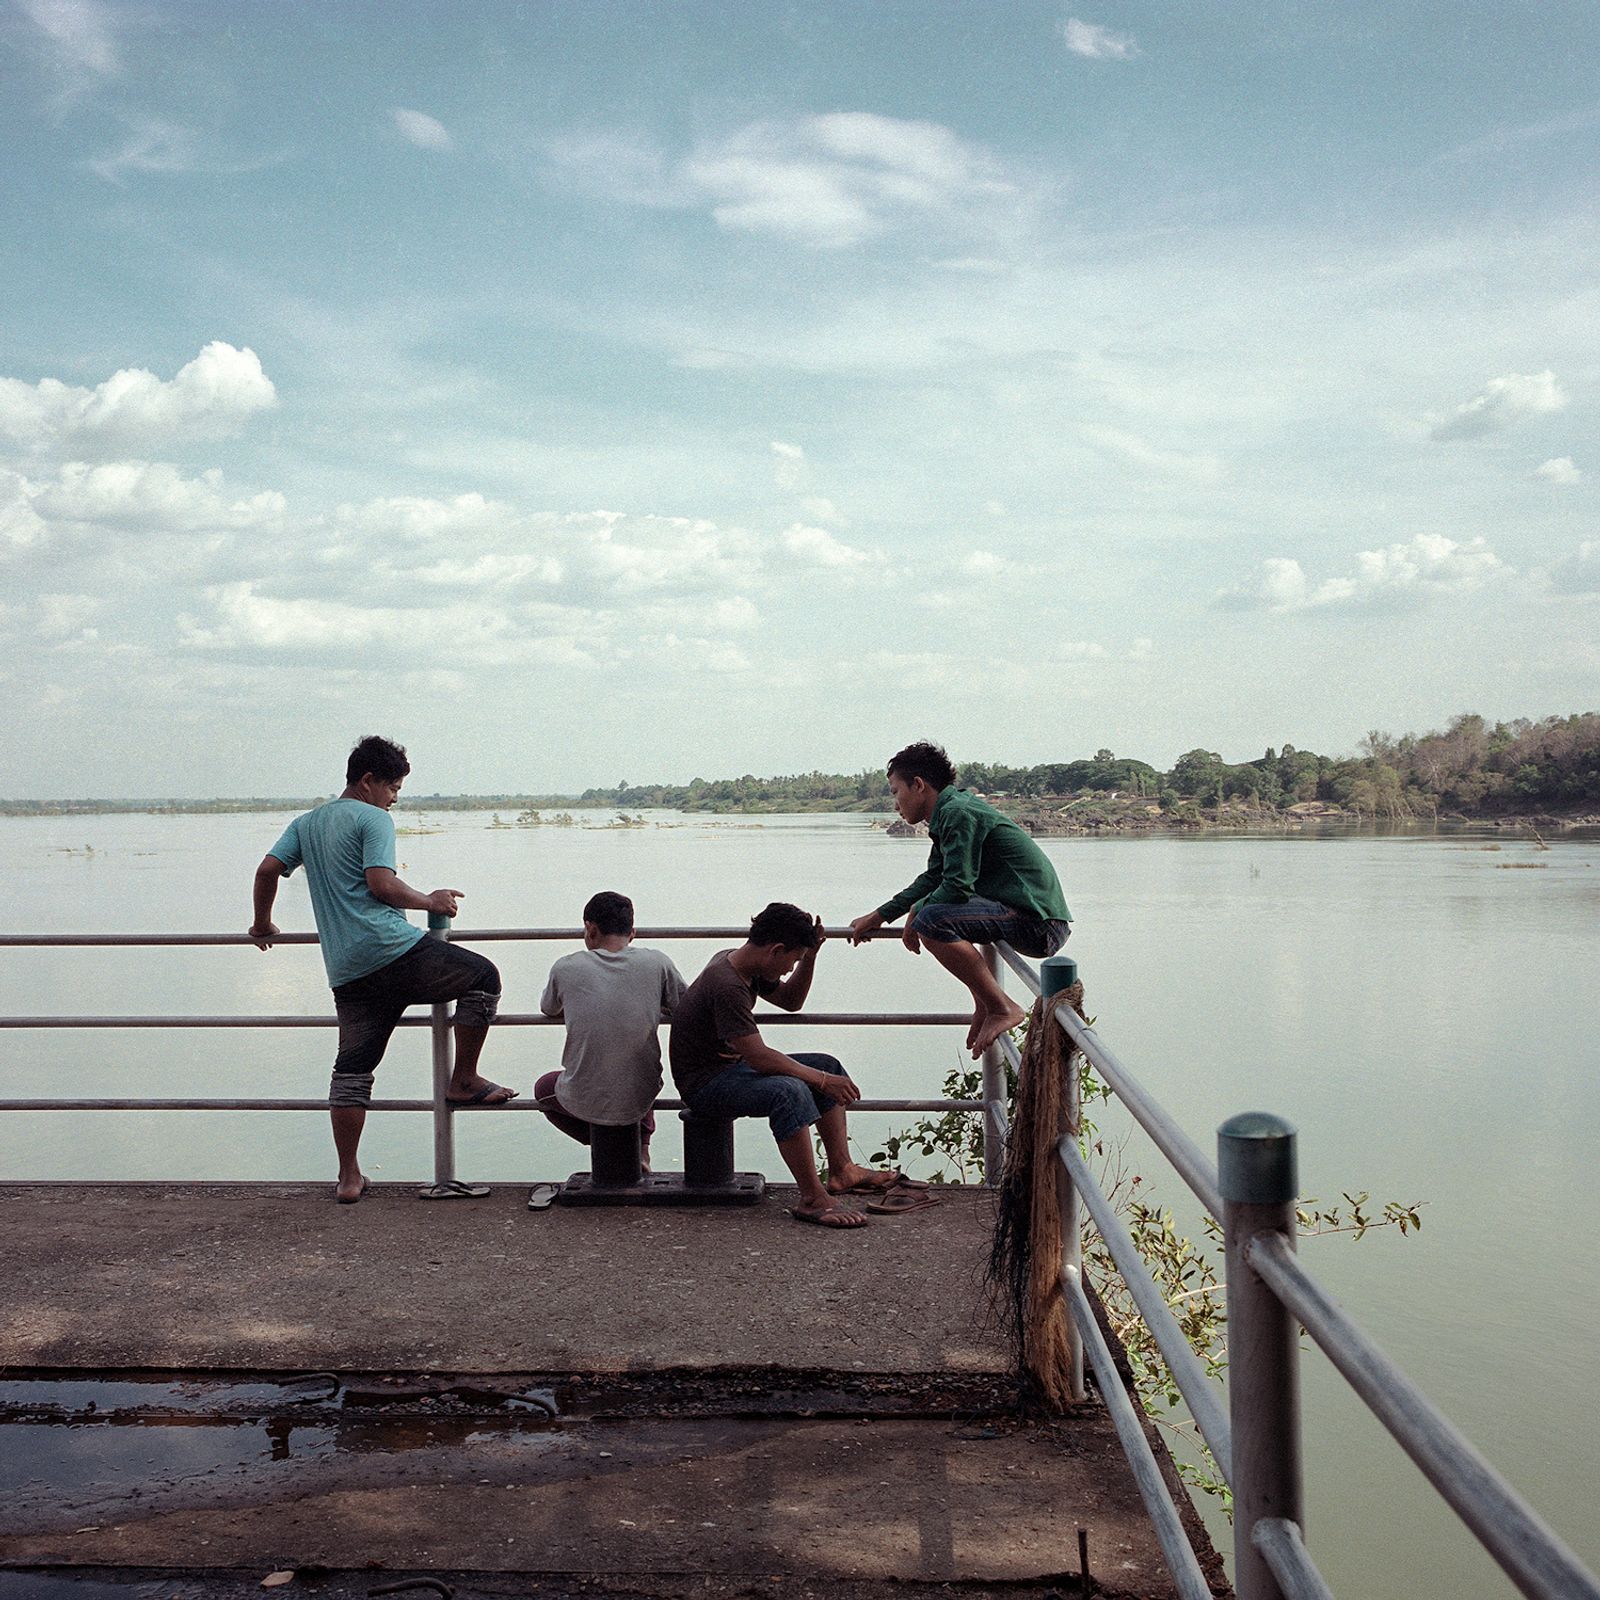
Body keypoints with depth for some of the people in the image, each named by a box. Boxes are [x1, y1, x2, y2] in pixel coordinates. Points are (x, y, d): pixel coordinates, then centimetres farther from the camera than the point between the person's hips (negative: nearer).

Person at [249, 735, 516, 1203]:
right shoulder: (373, 818, -1)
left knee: (352, 1068, 10)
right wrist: (431, 901, 1)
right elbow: (381, 884, -13)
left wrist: (263, 926, 28)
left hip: (347, 972, 8)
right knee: (482, 976, 4)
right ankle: (464, 1080, 6)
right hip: (394, 951, -7)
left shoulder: (307, 824, 22)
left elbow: (268, 869, 14)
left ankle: (348, 1177, 11)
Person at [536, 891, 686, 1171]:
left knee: (544, 1088, 34)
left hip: (585, 1102, -2)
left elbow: (549, 1011, 15)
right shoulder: (657, 963, -7)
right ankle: (641, 1149, 20)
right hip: (639, 1100, 2)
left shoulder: (566, 968, -6)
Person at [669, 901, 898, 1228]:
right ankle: (813, 1199, -28)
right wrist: (821, 1080, -22)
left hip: (732, 1065, 11)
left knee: (828, 1065, 8)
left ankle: (841, 1171, 4)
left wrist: (809, 956, 2)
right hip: (705, 1083, -11)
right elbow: (759, 1057, -30)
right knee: (789, 1091, -35)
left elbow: (790, 1001, 18)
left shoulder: (739, 963, 4)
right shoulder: (726, 986, -27)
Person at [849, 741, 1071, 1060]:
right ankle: (984, 1007, 22)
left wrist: (916, 913, -3)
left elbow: (957, 886, -21)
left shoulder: (958, 812, -15)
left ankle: (1003, 1008, -15)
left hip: (1040, 923, -11)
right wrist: (878, 916, 25)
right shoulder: (950, 812, 16)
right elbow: (932, 878, 26)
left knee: (932, 920, -26)